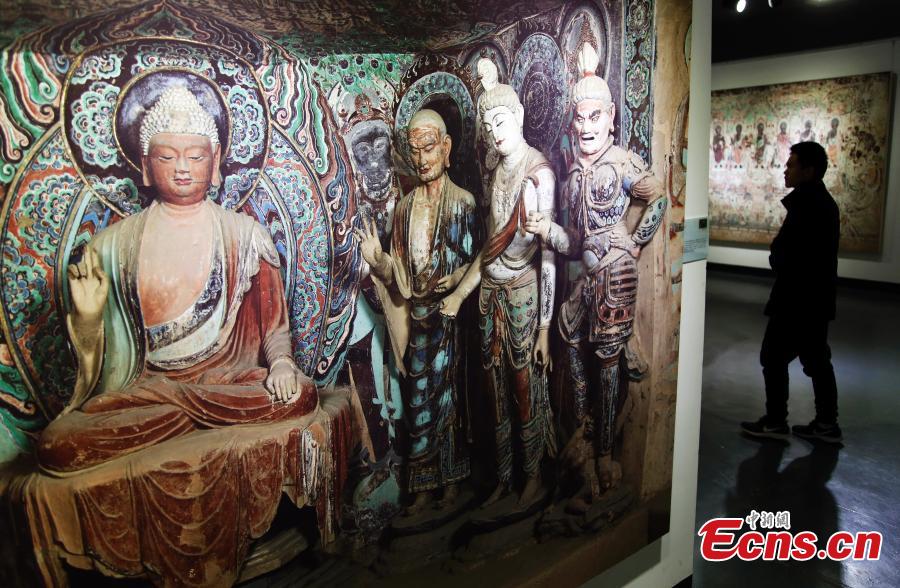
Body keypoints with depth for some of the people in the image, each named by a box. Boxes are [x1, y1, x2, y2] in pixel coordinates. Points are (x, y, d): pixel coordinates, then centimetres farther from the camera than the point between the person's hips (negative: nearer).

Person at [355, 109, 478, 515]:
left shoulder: (462, 202, -4)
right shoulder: (406, 206, 10)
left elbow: (474, 263, -6)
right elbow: (400, 270, 6)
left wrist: (452, 283, -23)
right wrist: (377, 259, -12)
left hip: (447, 314, -4)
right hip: (415, 315, 4)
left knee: (446, 395, 5)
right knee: (418, 399, 8)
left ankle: (452, 480, 21)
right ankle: (424, 485, 21)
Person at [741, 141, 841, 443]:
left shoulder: (807, 205, -20)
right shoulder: (823, 202, 12)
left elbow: (782, 255, -21)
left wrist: (776, 257, -1)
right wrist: (780, 255, 2)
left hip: (796, 299, -10)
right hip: (816, 298, 10)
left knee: (774, 357, 1)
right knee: (816, 359, 14)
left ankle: (775, 422, 10)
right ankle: (826, 424, 21)